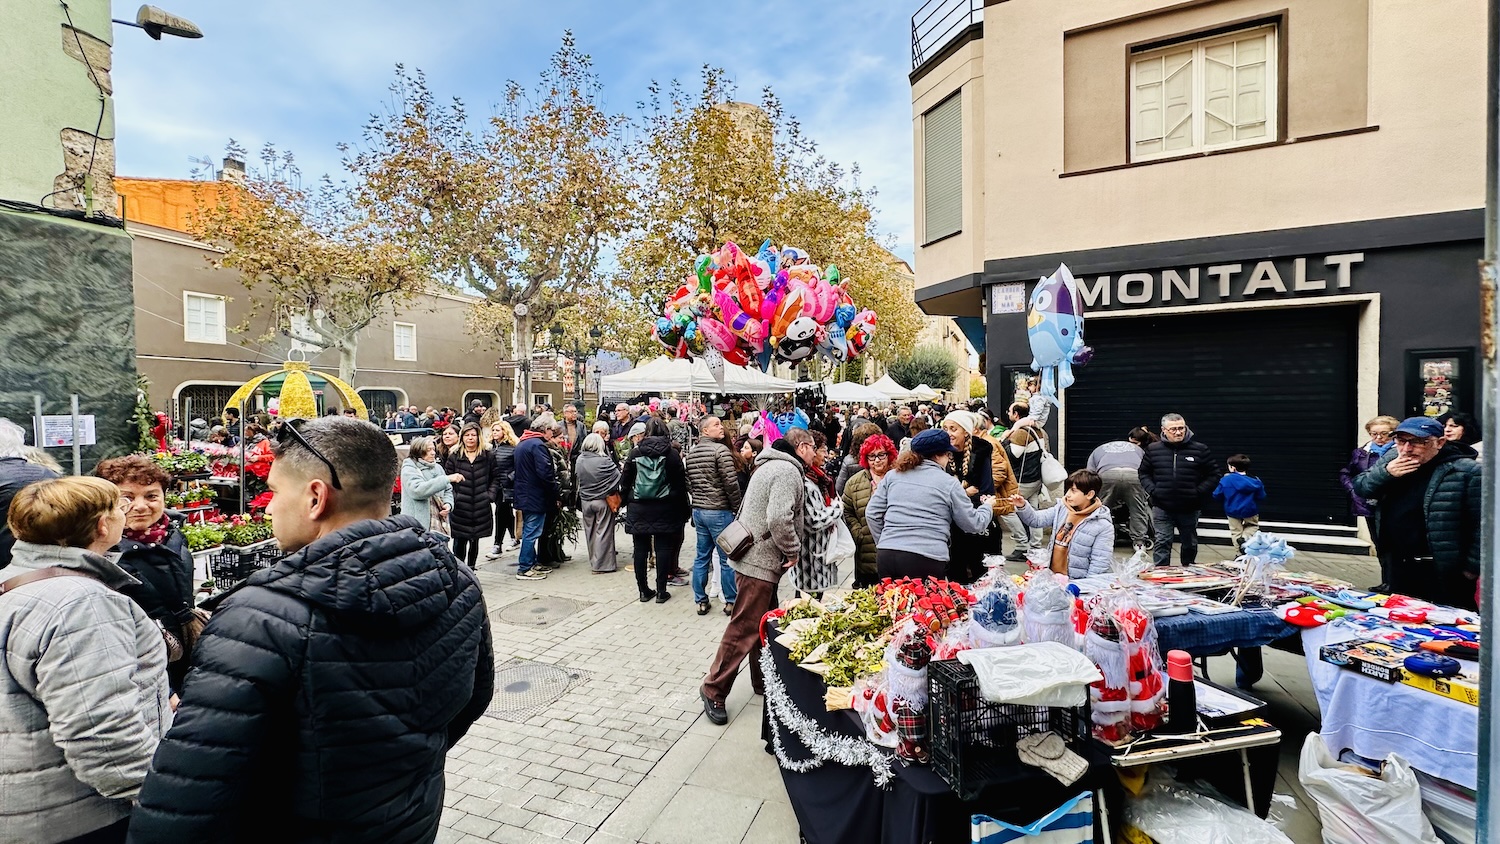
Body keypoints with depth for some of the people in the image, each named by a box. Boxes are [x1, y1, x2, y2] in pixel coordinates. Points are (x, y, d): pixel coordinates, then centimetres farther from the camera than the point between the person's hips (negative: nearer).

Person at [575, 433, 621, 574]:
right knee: (603, 532, 4)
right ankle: (602, 564, 8)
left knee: (590, 533, 15)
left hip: (585, 501, 5)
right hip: (602, 501, -5)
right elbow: (618, 477, -11)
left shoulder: (580, 460, -5)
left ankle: (593, 562, 27)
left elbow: (578, 479, 5)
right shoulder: (604, 461, -18)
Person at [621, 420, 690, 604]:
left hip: (638, 508, 1)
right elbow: (680, 483, -3)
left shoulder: (635, 452, -1)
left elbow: (625, 481, 1)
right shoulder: (671, 453, -4)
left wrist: (627, 500, 15)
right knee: (663, 548, 5)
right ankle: (661, 591, 8)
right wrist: (684, 509, 4)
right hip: (664, 509, -1)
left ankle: (643, 591, 16)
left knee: (640, 549, 8)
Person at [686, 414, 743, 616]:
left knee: (701, 557, 13)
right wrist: (737, 507, -4)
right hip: (719, 511, -7)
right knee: (727, 558, 4)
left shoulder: (691, 452, 9)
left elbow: (688, 483, 12)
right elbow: (731, 483, -16)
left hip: (698, 510, 7)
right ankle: (730, 602, 13)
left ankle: (701, 601, 19)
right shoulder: (721, 450, -14)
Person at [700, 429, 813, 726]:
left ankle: (763, 682, 33)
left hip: (754, 557, 11)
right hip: (760, 563, -11)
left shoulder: (770, 465, 16)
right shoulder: (788, 471, -17)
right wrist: (793, 550, -13)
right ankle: (713, 690, 9)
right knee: (744, 629, -2)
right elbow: (779, 519, -27)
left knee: (764, 623, 20)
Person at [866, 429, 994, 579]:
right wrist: (987, 505, 25)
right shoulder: (949, 483, 0)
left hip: (886, 556, 4)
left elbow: (872, 513, 9)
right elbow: (974, 524, 6)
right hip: (926, 561, -4)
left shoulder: (893, 475, 9)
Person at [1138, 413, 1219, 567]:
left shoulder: (1200, 449, -1)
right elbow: (1144, 473, 10)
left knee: (1190, 543, 17)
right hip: (1162, 507, -1)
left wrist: (1198, 492, -9)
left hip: (1189, 509, 1)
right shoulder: (1152, 450, 1)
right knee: (1162, 542, -3)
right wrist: (1152, 491, -6)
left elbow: (1213, 475, 3)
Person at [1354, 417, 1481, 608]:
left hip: (1445, 572, -6)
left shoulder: (1467, 471, -16)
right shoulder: (1391, 458, 1)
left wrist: (1472, 567, -12)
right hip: (1399, 564, 6)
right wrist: (1385, 473, -15)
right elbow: (1360, 488, 3)